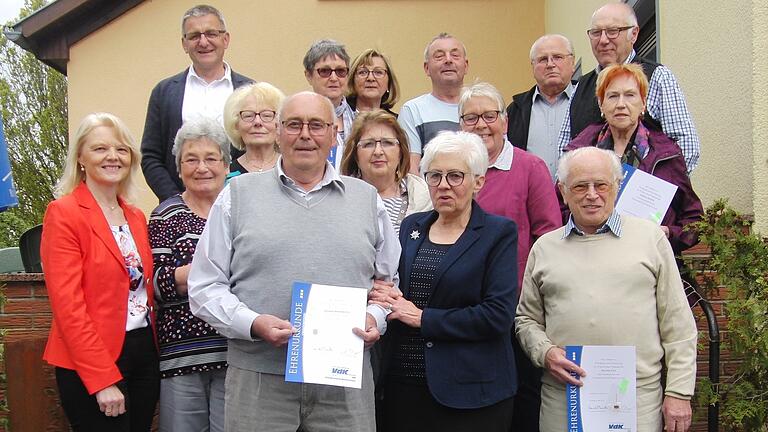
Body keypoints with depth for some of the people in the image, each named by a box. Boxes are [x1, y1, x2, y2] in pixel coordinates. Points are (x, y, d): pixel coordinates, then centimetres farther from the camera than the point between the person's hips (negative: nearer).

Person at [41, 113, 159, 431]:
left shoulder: (136, 217, 12)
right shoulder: (63, 213, -9)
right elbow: (67, 304, -14)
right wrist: (103, 379, -17)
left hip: (144, 354, 7)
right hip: (92, 365, -6)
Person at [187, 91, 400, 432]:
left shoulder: (367, 199, 12)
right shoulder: (237, 195, 6)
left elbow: (390, 281, 19)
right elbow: (205, 286, 4)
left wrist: (375, 317, -2)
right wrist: (252, 323, -12)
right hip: (258, 378, -1)